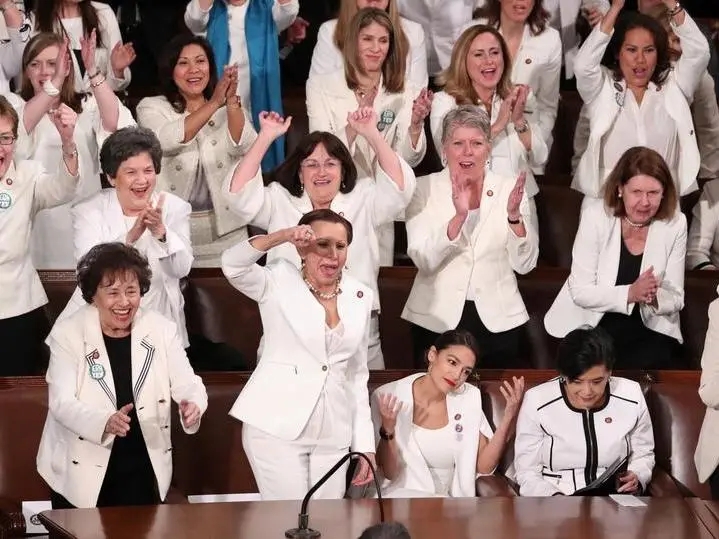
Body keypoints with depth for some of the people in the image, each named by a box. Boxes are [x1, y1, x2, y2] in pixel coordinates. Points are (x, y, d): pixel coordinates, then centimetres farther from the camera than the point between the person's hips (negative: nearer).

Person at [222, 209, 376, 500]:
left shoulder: (360, 297, 9)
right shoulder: (279, 281, -3)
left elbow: (358, 375, 14)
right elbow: (232, 264, -22)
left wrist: (365, 444, 11)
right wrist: (282, 236, -35)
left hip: (333, 435, 4)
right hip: (276, 427, -4)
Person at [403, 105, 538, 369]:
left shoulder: (508, 189, 3)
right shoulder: (424, 189, -1)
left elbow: (525, 264, -2)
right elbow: (423, 260, -14)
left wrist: (514, 215, -17)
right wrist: (459, 216, -27)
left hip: (499, 321, 1)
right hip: (437, 320, -1)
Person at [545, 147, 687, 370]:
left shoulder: (675, 223, -8)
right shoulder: (596, 215, -14)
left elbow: (676, 298, -2)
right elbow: (580, 291, -14)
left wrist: (655, 297, -26)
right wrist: (630, 293, -29)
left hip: (649, 328, 2)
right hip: (592, 325, -2)